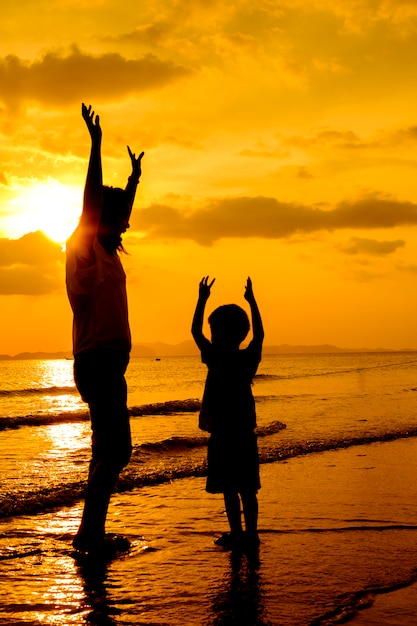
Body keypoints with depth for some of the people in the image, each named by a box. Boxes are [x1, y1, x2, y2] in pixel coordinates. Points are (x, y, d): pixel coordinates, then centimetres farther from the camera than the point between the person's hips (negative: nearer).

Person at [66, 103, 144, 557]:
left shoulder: (106, 253, 19)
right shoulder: (85, 250, -6)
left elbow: (118, 211, 35)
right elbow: (92, 201, -16)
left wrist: (135, 178, 40)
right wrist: (95, 145, -16)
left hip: (106, 362, 10)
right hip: (98, 361, -10)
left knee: (110, 449, 11)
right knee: (114, 450, -13)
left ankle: (93, 532, 16)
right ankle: (89, 532, -9)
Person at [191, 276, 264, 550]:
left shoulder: (215, 358, -9)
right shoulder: (249, 359, 1)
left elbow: (196, 331, 2)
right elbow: (259, 334, 16)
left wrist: (202, 299, 9)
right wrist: (252, 300, 20)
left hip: (221, 434, -4)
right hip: (244, 432, 4)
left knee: (229, 488, -1)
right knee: (247, 488, 8)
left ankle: (237, 532, -1)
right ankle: (250, 532, 9)